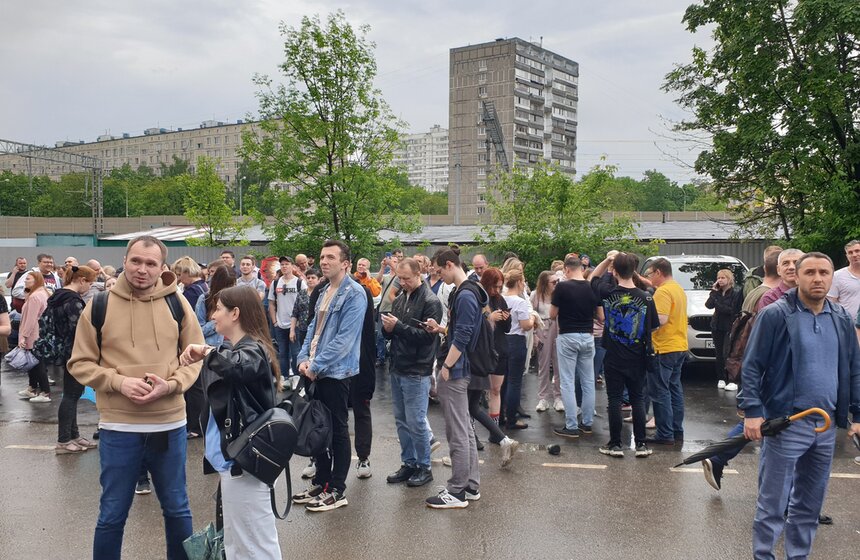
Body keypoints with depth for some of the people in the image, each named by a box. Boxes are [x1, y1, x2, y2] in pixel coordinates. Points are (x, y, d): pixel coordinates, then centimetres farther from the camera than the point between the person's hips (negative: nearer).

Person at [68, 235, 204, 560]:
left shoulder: (176, 303, -1)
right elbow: (80, 363, 1)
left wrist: (169, 385, -13)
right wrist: (119, 381, -16)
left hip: (170, 424, 1)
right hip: (118, 427, -1)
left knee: (177, 509, 17)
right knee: (112, 515, 13)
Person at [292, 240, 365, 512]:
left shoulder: (354, 294, -14)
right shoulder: (325, 292, 13)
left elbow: (345, 338, -20)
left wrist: (316, 365, -17)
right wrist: (304, 358, 2)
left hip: (336, 372, -8)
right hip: (316, 372, 8)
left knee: (338, 431, 2)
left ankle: (337, 490, 12)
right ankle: (321, 481, 27)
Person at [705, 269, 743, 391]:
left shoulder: (736, 293, -4)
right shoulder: (717, 293, 13)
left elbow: (734, 311, -13)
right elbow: (708, 305, -1)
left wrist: (718, 305, -10)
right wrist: (714, 291, -4)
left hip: (729, 327, -6)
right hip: (717, 327, 6)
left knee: (728, 354, -11)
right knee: (719, 355, 6)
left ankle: (732, 381, -9)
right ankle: (721, 379, 12)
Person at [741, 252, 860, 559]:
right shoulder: (775, 315, -9)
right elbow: (751, 367, -9)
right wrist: (752, 412, -16)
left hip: (826, 426, 6)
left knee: (810, 503, 16)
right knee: (773, 503, 2)